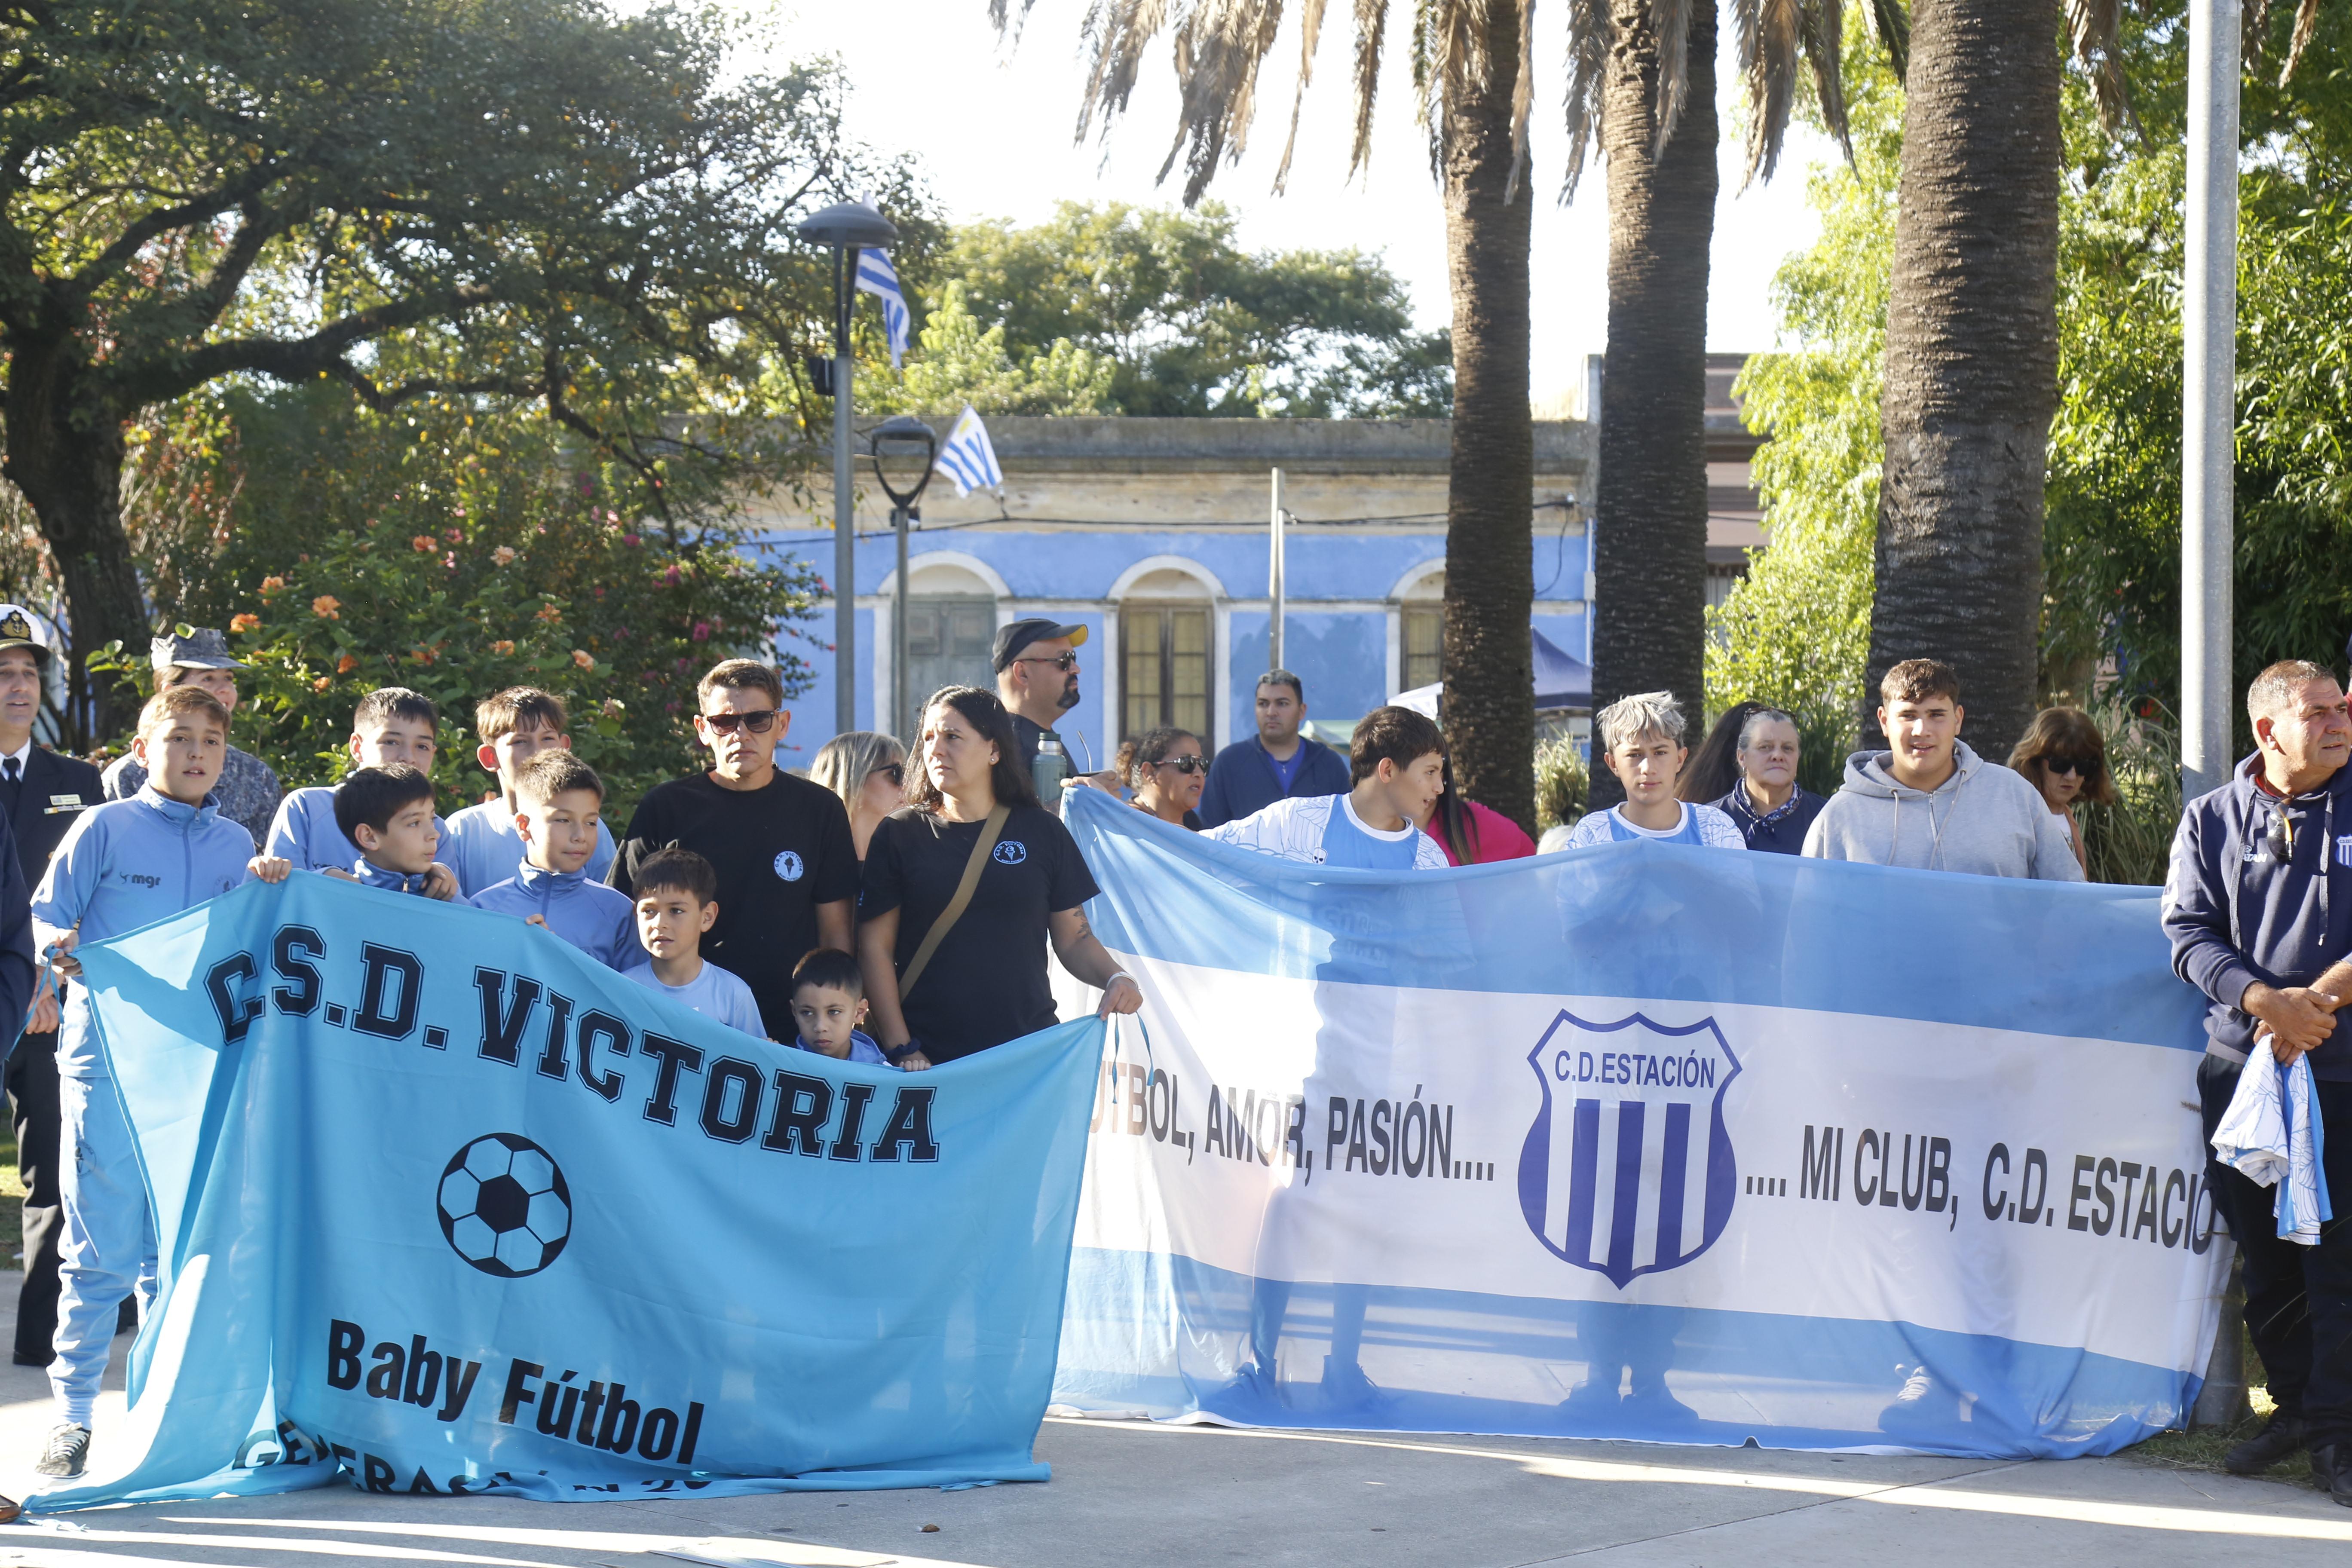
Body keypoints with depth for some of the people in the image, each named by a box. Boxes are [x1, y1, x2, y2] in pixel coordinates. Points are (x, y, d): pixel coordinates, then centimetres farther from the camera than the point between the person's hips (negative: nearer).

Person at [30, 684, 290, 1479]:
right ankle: (72, 1413, 2)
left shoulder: (236, 845, 14)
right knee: (101, 1249, -5)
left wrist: (269, 891, -4)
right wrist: (61, 947, -20)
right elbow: (44, 918, 1)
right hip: (109, 1058, -4)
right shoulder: (104, 828, 3)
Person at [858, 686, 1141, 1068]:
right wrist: (901, 1049, -7)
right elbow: (874, 949, 2)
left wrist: (1116, 978, -10)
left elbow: (1074, 939, 11)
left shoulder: (1042, 832, 8)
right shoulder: (900, 834, 4)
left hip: (1029, 1048, 1)